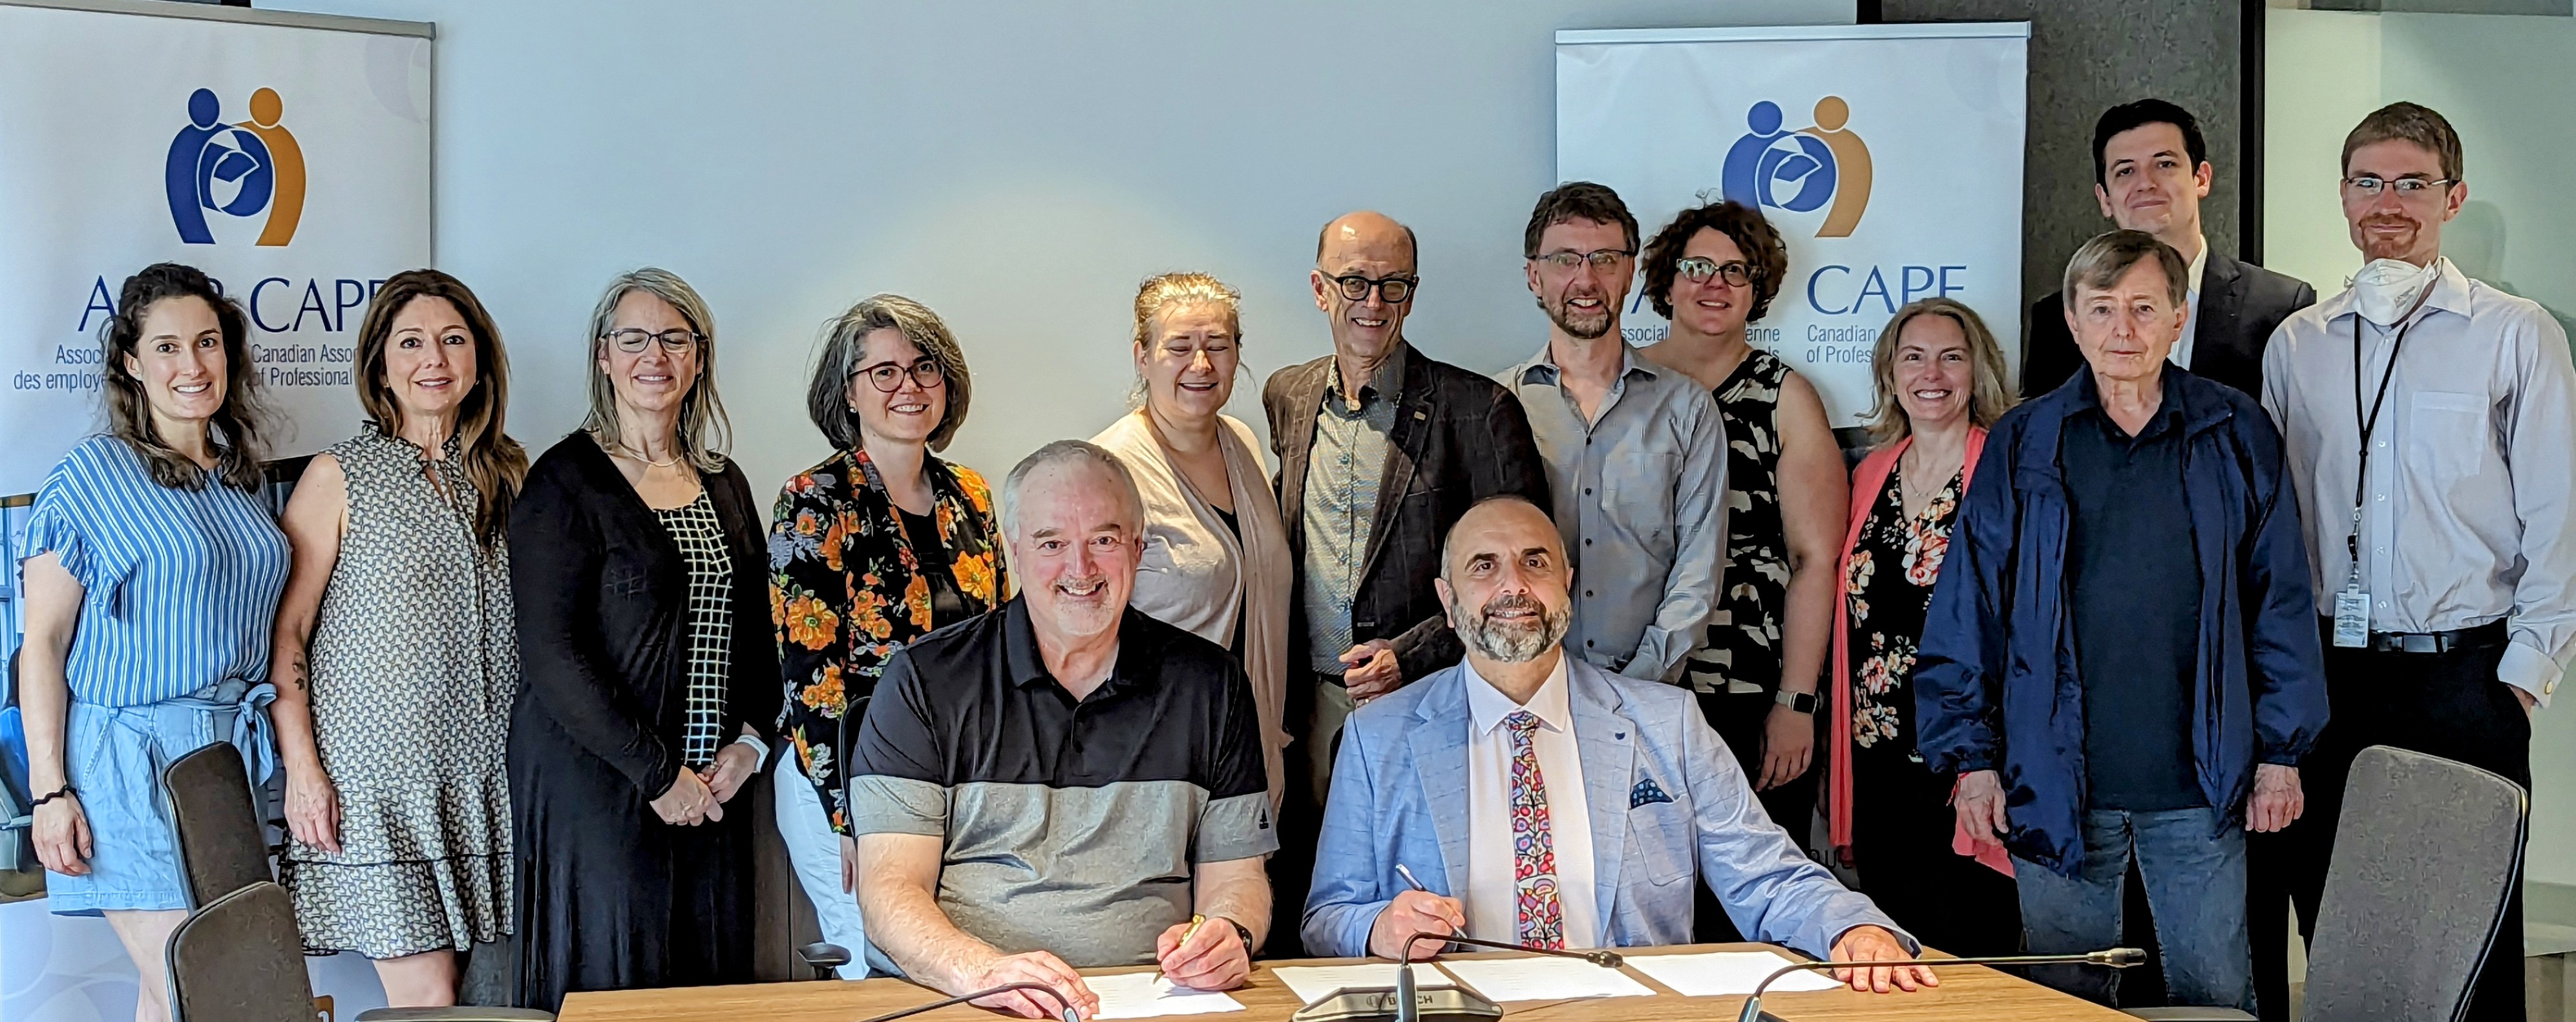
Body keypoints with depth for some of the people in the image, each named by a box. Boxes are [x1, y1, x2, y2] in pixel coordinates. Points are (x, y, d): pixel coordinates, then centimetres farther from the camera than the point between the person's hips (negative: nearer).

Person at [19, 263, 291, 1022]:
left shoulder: (238, 479, 14)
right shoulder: (89, 476, -5)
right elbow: (43, 643, -7)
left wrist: (297, 762, 12)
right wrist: (49, 791, -13)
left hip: (234, 757, 6)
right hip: (132, 762, -6)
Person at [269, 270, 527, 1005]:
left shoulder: (508, 474, 12)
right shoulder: (340, 476, -1)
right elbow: (286, 630, -3)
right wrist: (301, 769, -11)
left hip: (484, 773, 4)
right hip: (375, 772, -4)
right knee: (426, 996, -7)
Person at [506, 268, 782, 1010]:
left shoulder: (724, 483, 13)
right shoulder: (566, 483, -7)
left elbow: (755, 633, 17)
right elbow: (550, 655, -13)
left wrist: (750, 741, 0)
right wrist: (656, 773, -14)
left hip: (711, 787, 6)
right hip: (597, 783, -6)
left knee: (711, 978, 7)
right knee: (608, 985, -2)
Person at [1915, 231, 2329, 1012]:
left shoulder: (2236, 437, 5)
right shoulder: (2022, 445, 4)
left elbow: (2280, 604, 6)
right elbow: (1966, 614, 4)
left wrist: (2283, 751, 2)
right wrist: (1971, 758, -1)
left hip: (2199, 786, 0)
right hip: (2055, 786, 0)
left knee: (2217, 995, 6)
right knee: (2066, 1001, 9)